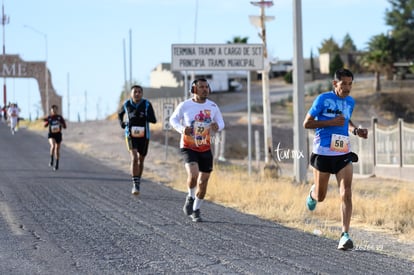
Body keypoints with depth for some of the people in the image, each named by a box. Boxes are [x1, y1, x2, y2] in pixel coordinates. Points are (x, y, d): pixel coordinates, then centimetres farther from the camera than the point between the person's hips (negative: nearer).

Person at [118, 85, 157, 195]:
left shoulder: (147, 104, -9)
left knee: (141, 161, 14)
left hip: (144, 136, 1)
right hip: (131, 136, -1)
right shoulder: (127, 104, -2)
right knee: (134, 158, -20)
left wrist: (142, 115, -30)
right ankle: (135, 185, -20)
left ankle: (137, 183, 36)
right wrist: (121, 123, 1)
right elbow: (120, 113, 20)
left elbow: (154, 120, -15)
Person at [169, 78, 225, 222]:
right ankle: (190, 197, 7)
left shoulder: (213, 106, -1)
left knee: (203, 181, 7)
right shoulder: (185, 105, -8)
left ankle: (196, 210, 27)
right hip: (188, 147, -4)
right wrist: (182, 129, -15)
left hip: (205, 149, 4)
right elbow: (173, 119, 5)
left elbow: (221, 123, 10)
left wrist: (217, 126, -15)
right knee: (193, 175, -25)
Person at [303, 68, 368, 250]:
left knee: (346, 194, -14)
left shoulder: (350, 102, 7)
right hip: (323, 153, -3)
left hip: (343, 154, 3)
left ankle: (345, 235, -16)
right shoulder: (323, 99, -9)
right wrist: (331, 122, -19)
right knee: (320, 197, 11)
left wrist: (355, 130, 7)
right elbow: (307, 123, -8)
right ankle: (313, 193, 50)